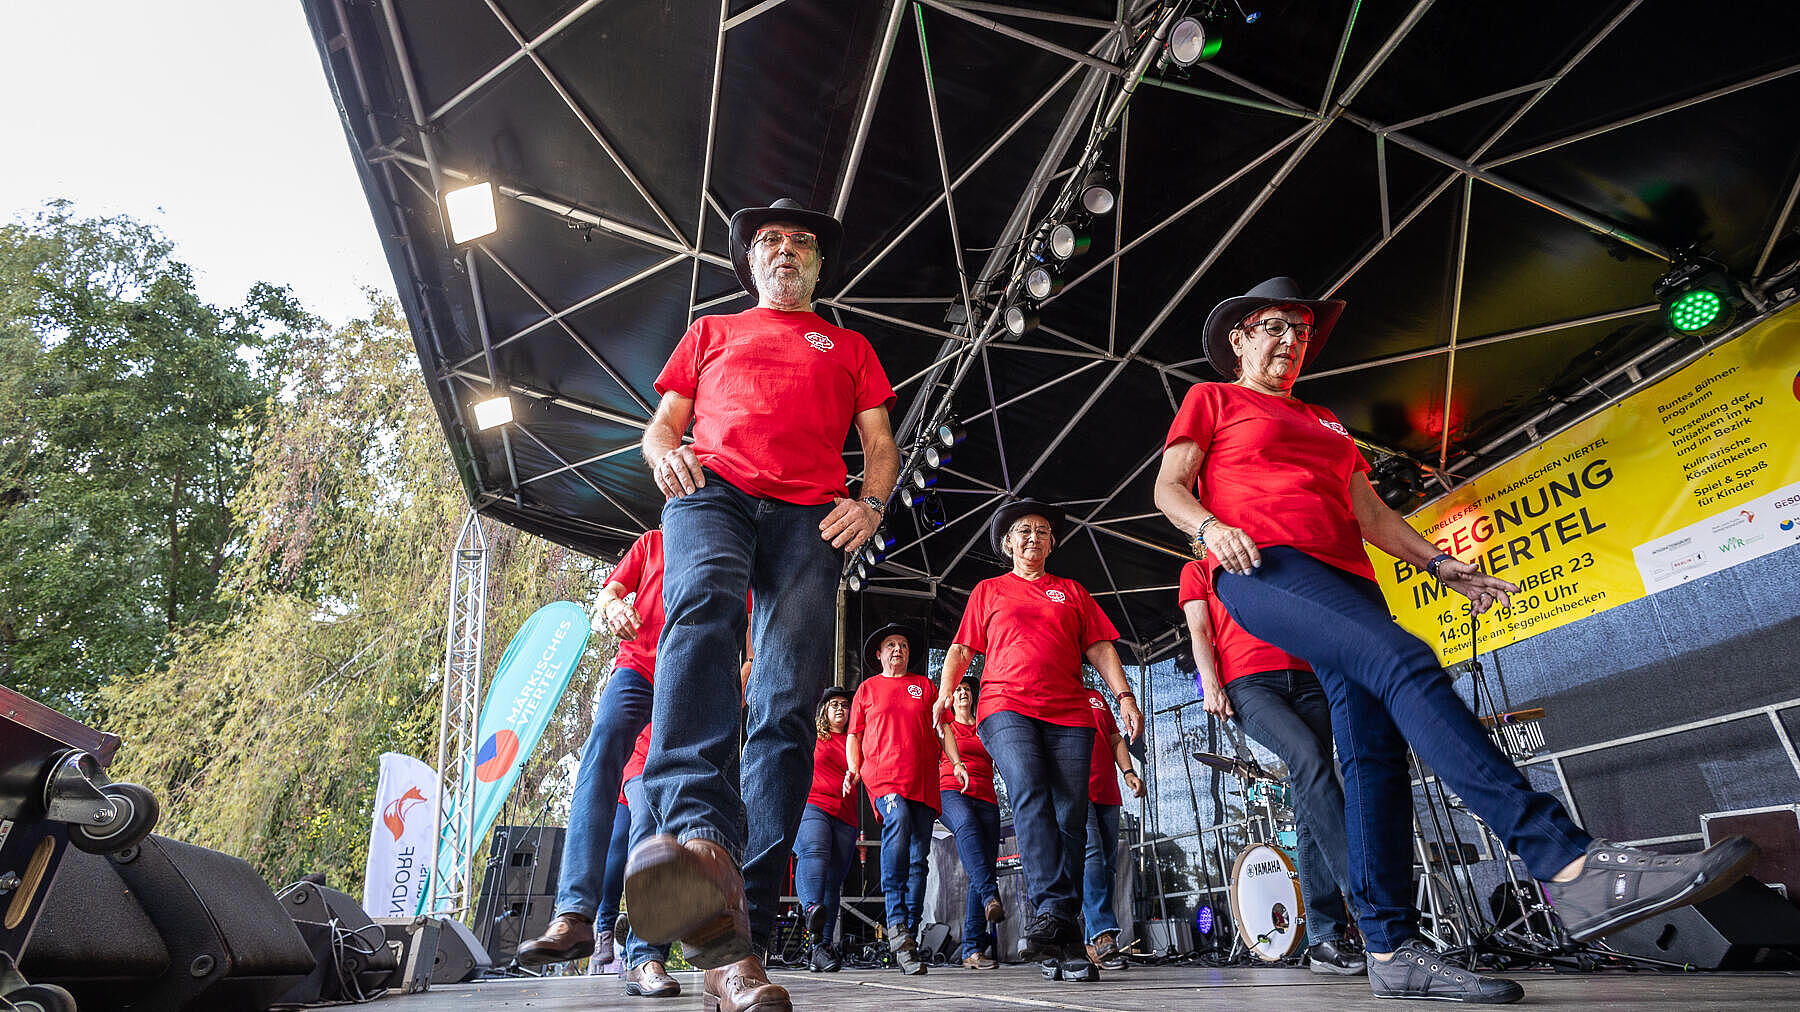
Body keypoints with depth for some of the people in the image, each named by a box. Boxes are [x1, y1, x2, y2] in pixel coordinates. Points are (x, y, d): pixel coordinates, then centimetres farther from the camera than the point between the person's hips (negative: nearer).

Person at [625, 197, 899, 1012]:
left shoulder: (849, 348, 31)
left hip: (809, 513, 0)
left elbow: (881, 445, 22)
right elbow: (660, 425, 25)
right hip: (712, 490, 0)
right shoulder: (711, 331, 32)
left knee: (787, 706, -16)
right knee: (703, 608, -36)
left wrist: (871, 503, 0)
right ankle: (700, 835, -56)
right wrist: (664, 453, 0)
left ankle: (736, 947, -19)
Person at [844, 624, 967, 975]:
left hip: (924, 781, 3)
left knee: (919, 860, 0)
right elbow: (854, 734, 17)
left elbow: (942, 728, 17)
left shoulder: (924, 685, 21)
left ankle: (909, 933, 10)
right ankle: (896, 925, -30)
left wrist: (957, 762, 4)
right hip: (884, 776, -3)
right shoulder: (868, 688, 18)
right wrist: (852, 769, 1)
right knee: (898, 822, -32)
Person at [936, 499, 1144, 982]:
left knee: (1070, 817, -7)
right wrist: (945, 690, -1)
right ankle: (1053, 912, -29)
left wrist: (1123, 694, 2)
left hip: (1069, 713, 2)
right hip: (1007, 706, -2)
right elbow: (962, 648, 16)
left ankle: (1059, 937, -3)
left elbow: (1100, 647, 17)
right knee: (1030, 796, -24)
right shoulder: (989, 590, 21)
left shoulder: (1073, 592, 24)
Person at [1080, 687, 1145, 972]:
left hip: (1107, 793, 6)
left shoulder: (1097, 697, 25)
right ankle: (1103, 936, -23)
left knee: (1108, 863, 1)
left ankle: (1093, 943, 6)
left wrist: (1129, 771, 6)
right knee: (1090, 853, -20)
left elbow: (1116, 740, 23)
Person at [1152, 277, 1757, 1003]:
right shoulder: (1211, 400, 17)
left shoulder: (1325, 423, 33)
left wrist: (1439, 564, 13)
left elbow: (1370, 513, 27)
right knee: (1405, 663, -28)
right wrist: (1210, 526, -15)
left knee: (1375, 750, -6)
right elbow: (1168, 488, 6)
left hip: (1345, 580, 7)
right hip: (1261, 568, -6)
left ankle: (1391, 951, -4)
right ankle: (1568, 865, -33)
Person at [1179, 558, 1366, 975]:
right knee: (1310, 759, -29)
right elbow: (1199, 631, 8)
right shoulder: (1197, 571, 21)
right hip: (1247, 682, -4)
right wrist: (1210, 682, -8)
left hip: (1306, 677, 4)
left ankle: (1325, 938, -5)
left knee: (1310, 806, -5)